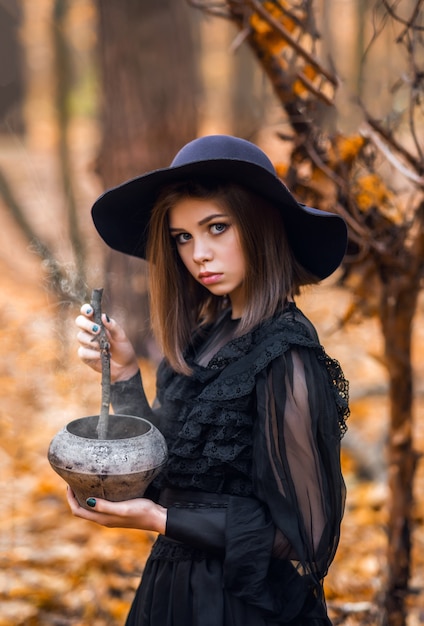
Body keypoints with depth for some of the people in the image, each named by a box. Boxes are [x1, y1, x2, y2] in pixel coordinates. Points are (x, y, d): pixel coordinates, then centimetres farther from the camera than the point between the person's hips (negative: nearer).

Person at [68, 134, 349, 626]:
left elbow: (304, 535, -19)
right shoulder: (209, 336, 1)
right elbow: (163, 472, 4)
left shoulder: (285, 357, -22)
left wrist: (164, 521, -18)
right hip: (178, 586, 7)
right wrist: (123, 374, -4)